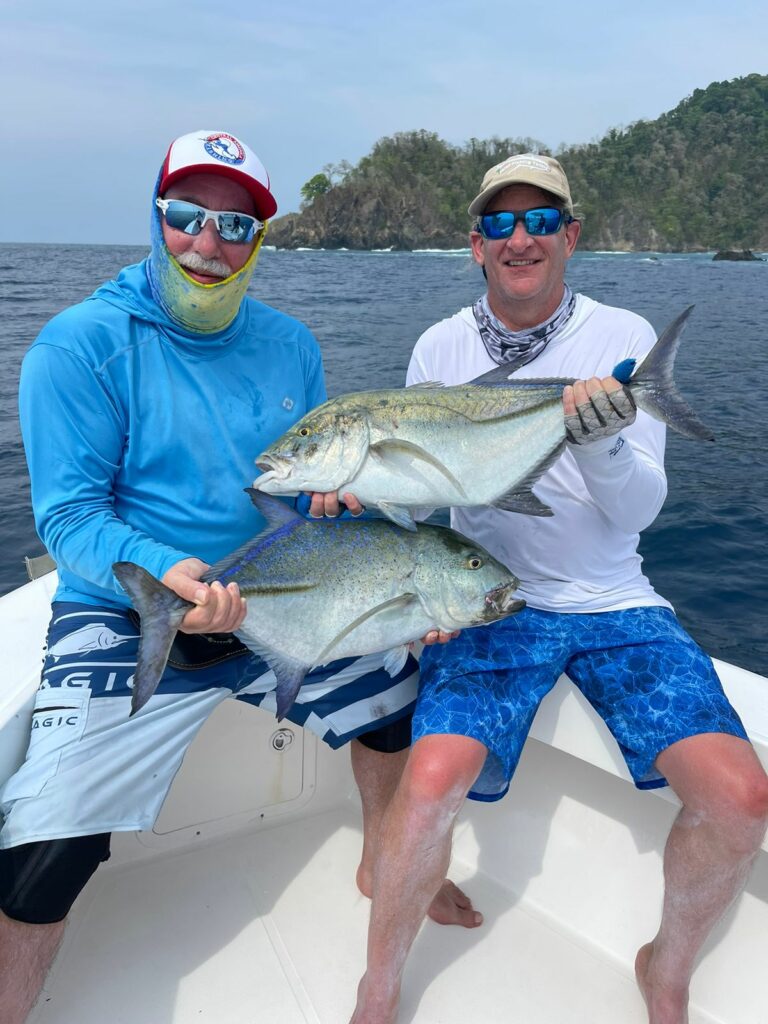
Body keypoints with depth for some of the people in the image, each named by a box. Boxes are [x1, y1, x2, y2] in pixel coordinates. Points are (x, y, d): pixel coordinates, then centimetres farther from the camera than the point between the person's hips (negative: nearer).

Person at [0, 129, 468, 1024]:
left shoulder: (289, 343, 5)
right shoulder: (80, 343, -11)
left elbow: (313, 483, 13)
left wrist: (338, 488, -11)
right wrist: (165, 574, -33)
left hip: (275, 605, 5)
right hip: (126, 617, -5)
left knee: (405, 690, 11)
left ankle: (383, 864, 38)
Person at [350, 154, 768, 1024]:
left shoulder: (623, 337, -1)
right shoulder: (441, 348, 2)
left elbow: (639, 509, -7)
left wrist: (603, 445, -27)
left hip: (613, 602, 1)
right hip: (493, 599, 0)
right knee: (432, 780, -24)